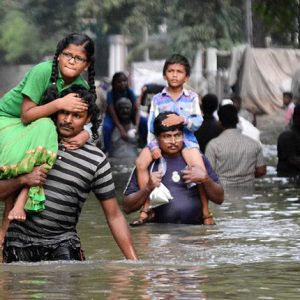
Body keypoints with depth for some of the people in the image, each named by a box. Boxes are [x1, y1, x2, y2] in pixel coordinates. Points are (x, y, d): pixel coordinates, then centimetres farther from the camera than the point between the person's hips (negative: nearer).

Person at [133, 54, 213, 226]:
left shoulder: (192, 97, 8)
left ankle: (206, 213, -8)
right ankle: (146, 210, -13)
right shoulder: (158, 99, 10)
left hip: (186, 139, -2)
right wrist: (153, 146, -12)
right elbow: (151, 125, 2)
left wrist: (182, 119, -23)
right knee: (141, 162, -23)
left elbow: (198, 122, -3)